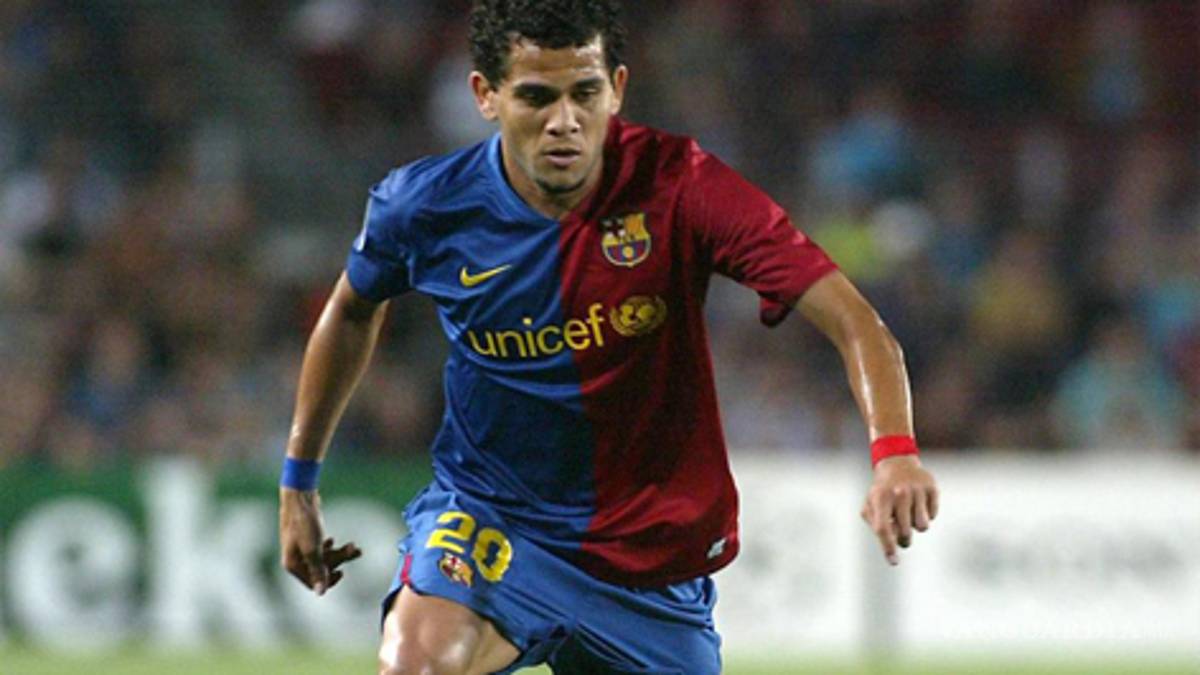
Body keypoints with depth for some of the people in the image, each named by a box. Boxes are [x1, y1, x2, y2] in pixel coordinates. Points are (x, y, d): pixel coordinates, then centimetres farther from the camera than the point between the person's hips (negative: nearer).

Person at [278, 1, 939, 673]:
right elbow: (354, 312, 13)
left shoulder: (676, 184, -18)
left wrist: (894, 452, -43)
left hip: (653, 560, 1)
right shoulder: (423, 207, -11)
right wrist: (299, 480, 20)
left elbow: (851, 319, -25)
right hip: (491, 517, -1)